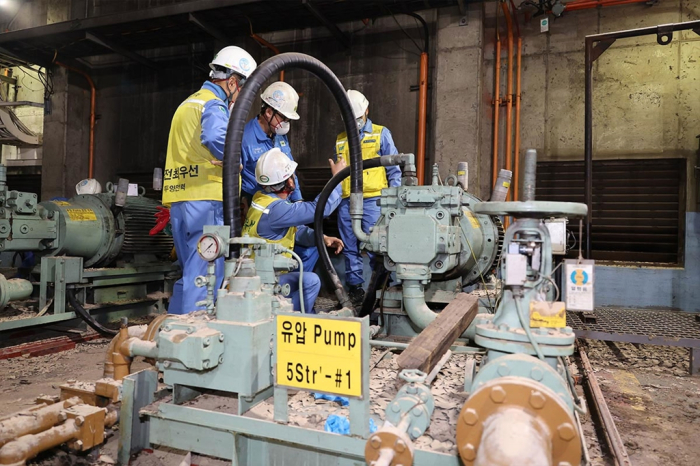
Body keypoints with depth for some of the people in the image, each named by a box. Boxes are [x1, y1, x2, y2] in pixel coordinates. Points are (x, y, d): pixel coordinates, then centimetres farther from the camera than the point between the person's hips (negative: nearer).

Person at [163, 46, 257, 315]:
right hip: (205, 202, -9)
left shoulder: (188, 104, 25)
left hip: (178, 201, 9)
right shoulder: (214, 104, -7)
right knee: (205, 278, -5)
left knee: (191, 274, 17)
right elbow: (216, 137, -28)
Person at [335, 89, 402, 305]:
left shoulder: (381, 134, 5)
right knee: (350, 249, 8)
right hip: (346, 202, 4)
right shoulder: (340, 140, 17)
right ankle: (354, 286, 18)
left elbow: (393, 169, 4)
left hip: (372, 200, -4)